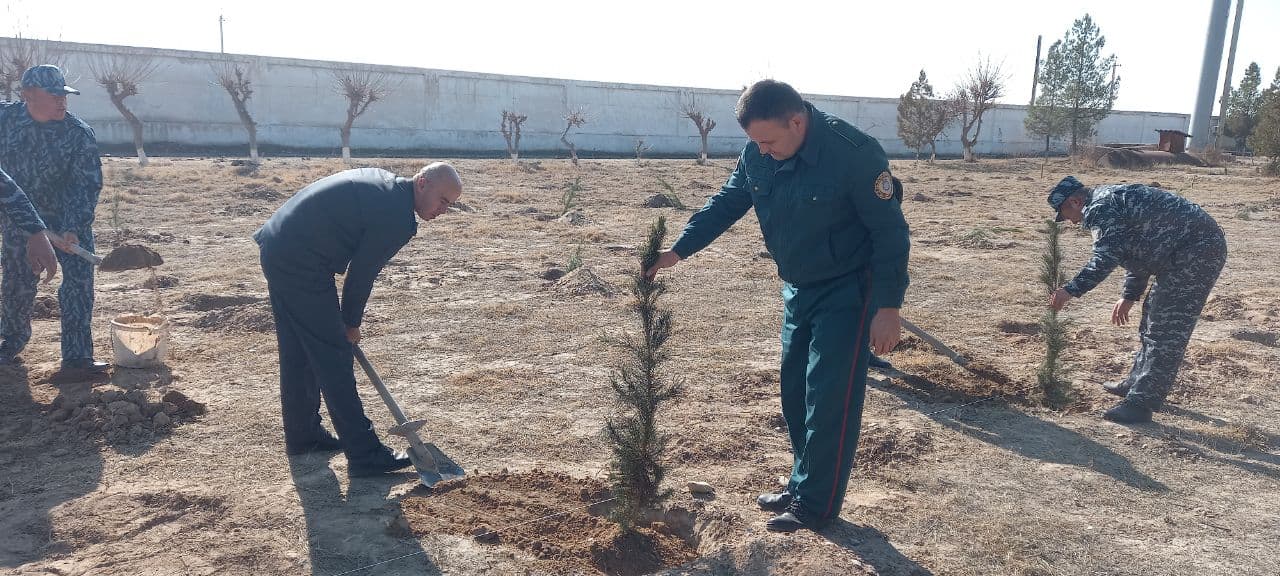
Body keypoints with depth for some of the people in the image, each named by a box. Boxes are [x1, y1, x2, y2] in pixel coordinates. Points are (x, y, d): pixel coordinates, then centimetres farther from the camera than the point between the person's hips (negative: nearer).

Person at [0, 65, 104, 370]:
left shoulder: (79, 133, -18)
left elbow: (88, 186, -22)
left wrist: (74, 230, -32)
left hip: (70, 218, -2)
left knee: (78, 281, -10)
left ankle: (77, 354, -3)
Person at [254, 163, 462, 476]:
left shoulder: (380, 181, 13)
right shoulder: (398, 217, -15)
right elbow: (362, 272, -9)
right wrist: (351, 323, 6)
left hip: (275, 248, 10)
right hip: (302, 265, -10)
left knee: (298, 354, 19)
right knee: (333, 358, -6)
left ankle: (302, 435, 33)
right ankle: (365, 455, -1)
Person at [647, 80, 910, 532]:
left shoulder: (854, 153, -26)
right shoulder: (758, 154, -7)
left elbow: (890, 231, -20)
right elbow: (726, 203, 6)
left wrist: (887, 306, -21)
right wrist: (678, 250, -4)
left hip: (847, 290, -7)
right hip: (797, 289, 7)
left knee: (829, 397, -6)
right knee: (795, 391, 11)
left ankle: (816, 504, 5)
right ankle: (802, 485, 26)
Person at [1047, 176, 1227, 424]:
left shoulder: (1101, 207, -14)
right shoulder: (1114, 200, 20)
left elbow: (1106, 258, -25)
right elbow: (1138, 251, 26)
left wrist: (1071, 290, -22)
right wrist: (1129, 296, 27)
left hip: (1197, 251, -11)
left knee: (1167, 330, -11)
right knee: (1153, 318, 20)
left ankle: (1141, 403, -10)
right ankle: (1138, 383, 33)